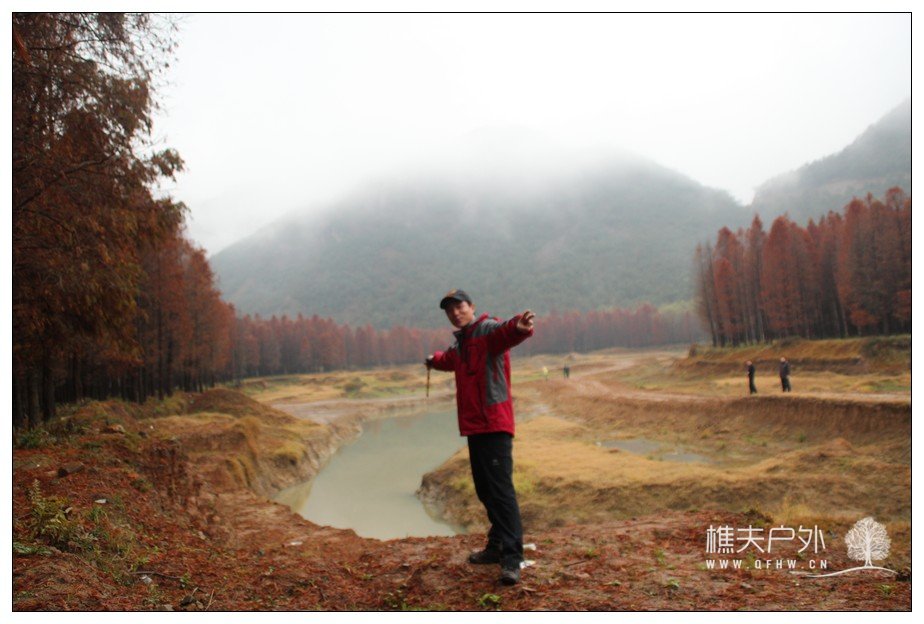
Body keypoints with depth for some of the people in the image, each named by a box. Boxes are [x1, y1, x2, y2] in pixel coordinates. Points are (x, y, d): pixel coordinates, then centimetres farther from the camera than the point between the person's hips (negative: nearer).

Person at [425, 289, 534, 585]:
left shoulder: (487, 330, -9)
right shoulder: (459, 343, 19)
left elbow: (504, 332, -35)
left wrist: (518, 326, -58)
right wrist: (434, 360, 64)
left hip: (493, 425, -9)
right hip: (474, 427, 9)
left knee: (501, 489, -13)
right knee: (484, 490, 15)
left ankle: (512, 560, -11)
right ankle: (497, 546, 27)